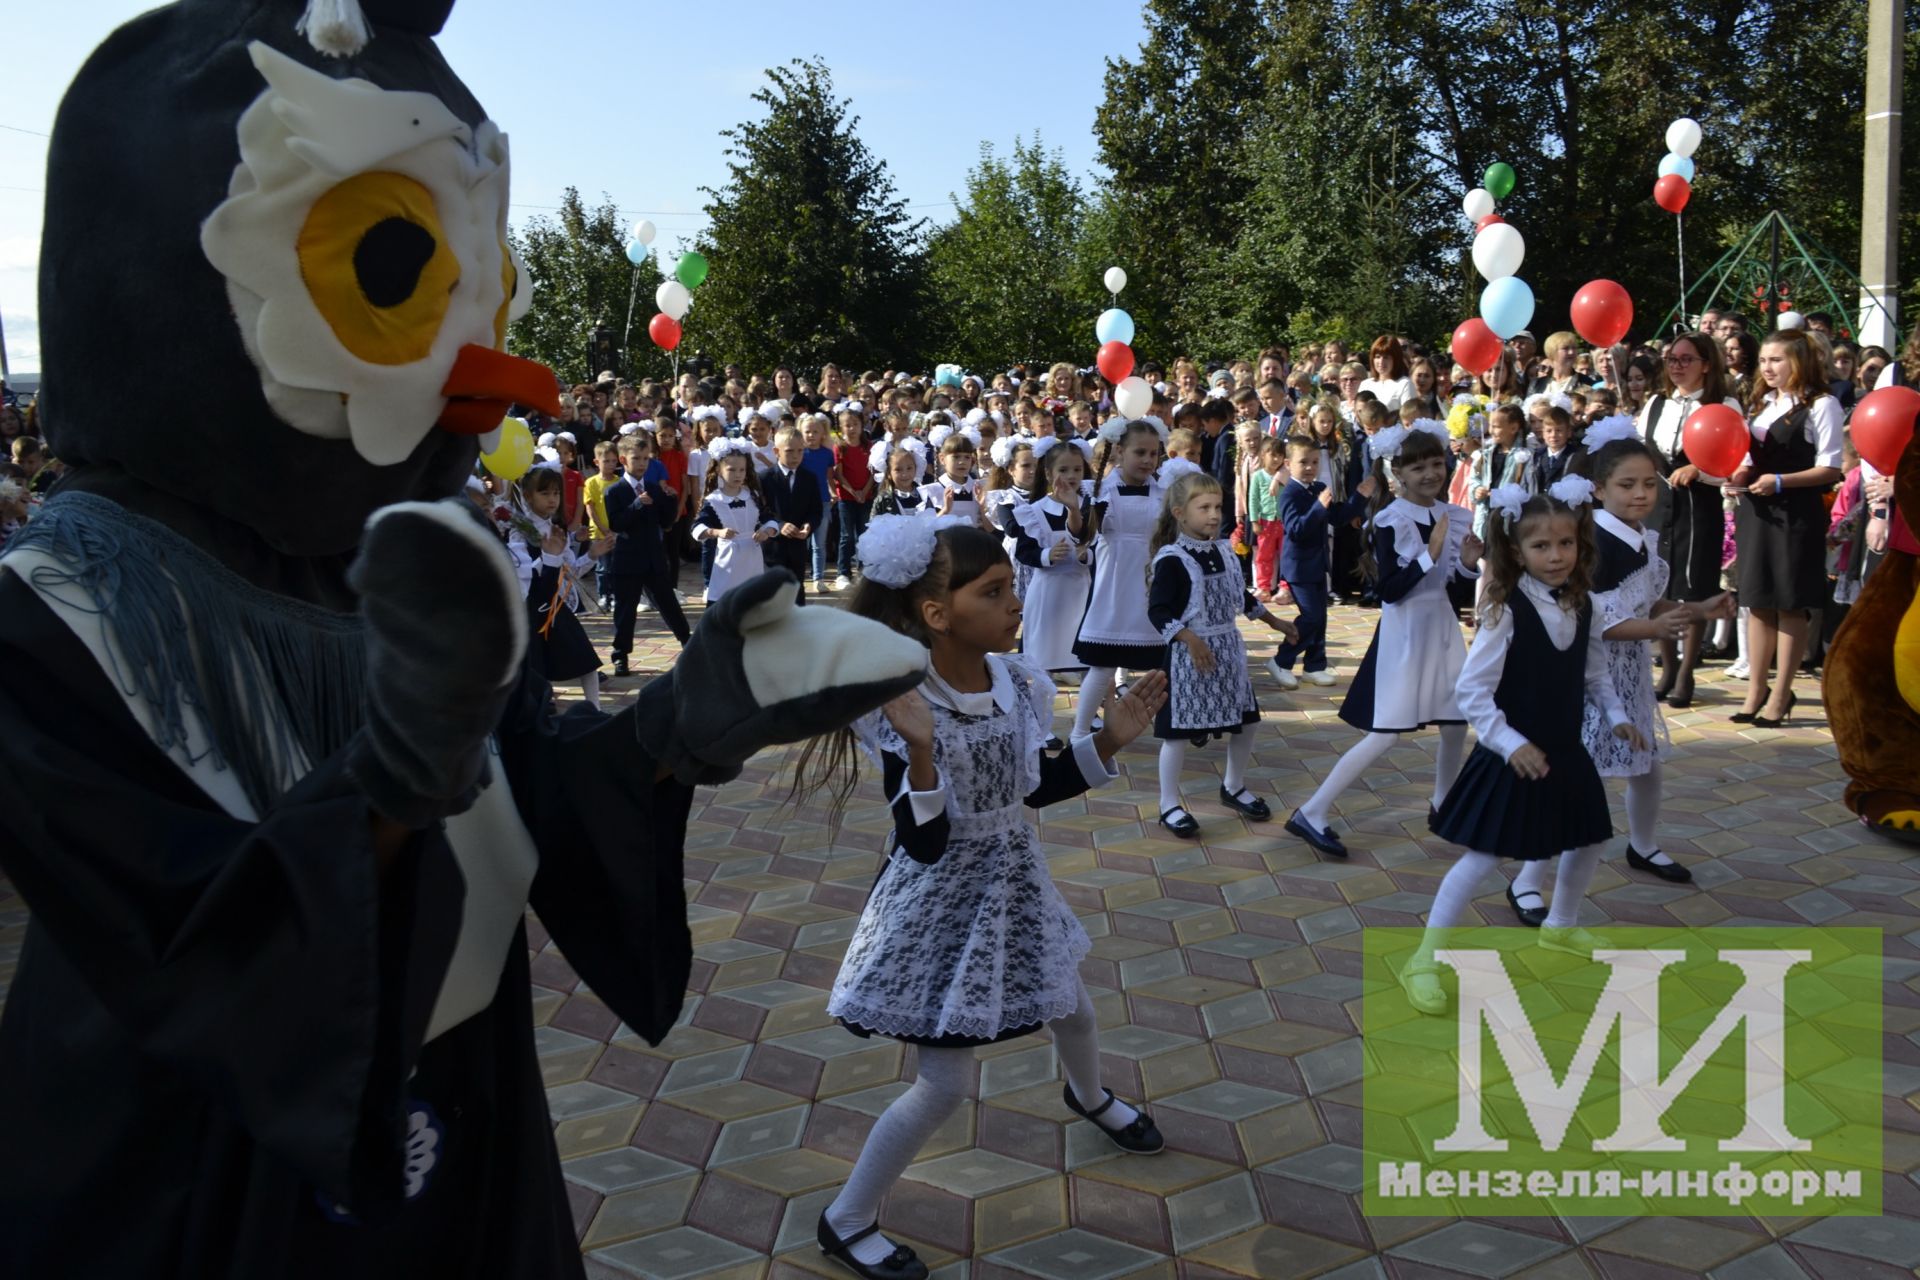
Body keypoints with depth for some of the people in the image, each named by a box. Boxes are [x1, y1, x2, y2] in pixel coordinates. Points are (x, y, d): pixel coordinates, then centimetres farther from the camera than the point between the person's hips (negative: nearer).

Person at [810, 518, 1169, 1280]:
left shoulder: (1016, 682, -7)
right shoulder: (901, 705, -26)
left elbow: (1031, 790, 7)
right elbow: (924, 845, -29)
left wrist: (1109, 740, -4)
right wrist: (920, 748, -44)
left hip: (1012, 882, 7)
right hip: (941, 900, -7)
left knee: (1073, 1010, 27)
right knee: (948, 1083, -1)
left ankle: (1088, 1097, 64)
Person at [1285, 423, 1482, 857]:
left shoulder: (1452, 516, 4)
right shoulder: (1391, 520, -15)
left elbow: (1456, 575, 13)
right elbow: (1388, 589, -21)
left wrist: (1468, 562, -8)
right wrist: (1432, 553, -26)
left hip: (1442, 624, 7)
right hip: (1405, 629, -7)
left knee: (1456, 723, 12)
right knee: (1387, 732, -9)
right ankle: (1312, 813, -6)